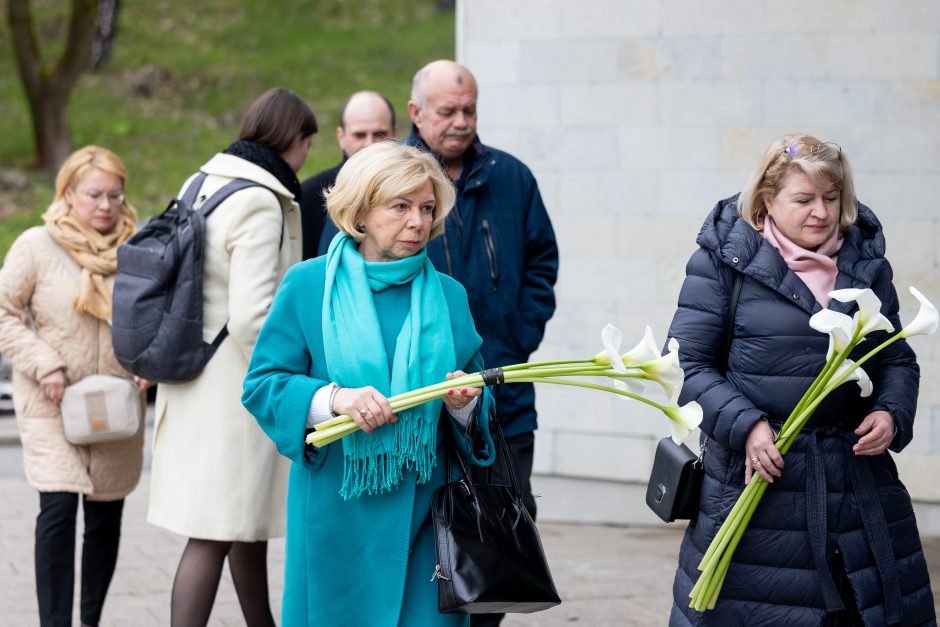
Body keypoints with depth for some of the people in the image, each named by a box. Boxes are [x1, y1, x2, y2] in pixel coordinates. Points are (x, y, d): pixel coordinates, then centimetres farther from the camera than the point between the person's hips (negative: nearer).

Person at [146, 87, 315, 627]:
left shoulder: (203, 184, 9)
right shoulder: (262, 205, -18)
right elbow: (252, 316, -24)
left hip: (193, 377, 10)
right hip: (233, 393, -10)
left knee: (250, 520, 22)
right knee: (215, 536, -7)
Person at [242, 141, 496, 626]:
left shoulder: (448, 295, 10)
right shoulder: (309, 286, 1)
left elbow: (477, 399, 12)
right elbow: (262, 384, -3)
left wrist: (463, 404, -11)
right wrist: (332, 398, -19)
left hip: (424, 510, 2)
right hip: (338, 509, -2)